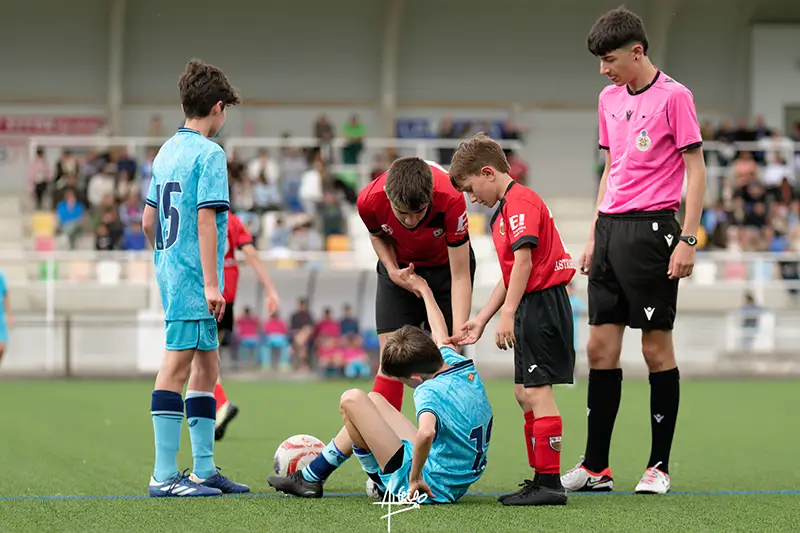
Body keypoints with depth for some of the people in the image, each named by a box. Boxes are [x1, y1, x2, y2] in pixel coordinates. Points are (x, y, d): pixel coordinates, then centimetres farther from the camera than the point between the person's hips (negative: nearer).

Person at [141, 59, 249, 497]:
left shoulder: (167, 151, 15)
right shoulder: (209, 154, -11)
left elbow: (148, 221, 18)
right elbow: (206, 219, -18)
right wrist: (211, 281, -19)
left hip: (170, 271, 9)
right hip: (193, 276, -9)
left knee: (207, 366, 14)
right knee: (176, 368, -9)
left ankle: (204, 470, 17)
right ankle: (165, 476, -9)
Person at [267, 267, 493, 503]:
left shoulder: (430, 391, -23)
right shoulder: (463, 366, 1)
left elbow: (426, 432, -44)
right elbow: (441, 337, 23)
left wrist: (415, 477, -28)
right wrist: (423, 289, 37)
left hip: (428, 488, -9)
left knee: (352, 400, -4)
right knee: (374, 400, 21)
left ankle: (311, 477, 10)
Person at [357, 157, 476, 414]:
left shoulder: (451, 199, -37)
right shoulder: (369, 200, -30)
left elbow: (460, 276, -31)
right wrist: (392, 270, -20)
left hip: (446, 265, -1)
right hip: (400, 267, 1)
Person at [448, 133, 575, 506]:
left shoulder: (520, 201, -12)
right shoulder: (505, 210, 21)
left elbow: (523, 259, -21)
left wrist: (508, 314, -23)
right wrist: (480, 320, 21)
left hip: (542, 302, -11)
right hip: (531, 307, 11)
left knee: (536, 391, -12)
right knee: (524, 392, 14)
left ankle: (550, 484, -12)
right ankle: (540, 479, 19)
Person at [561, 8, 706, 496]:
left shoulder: (673, 96, -7)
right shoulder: (610, 99, 15)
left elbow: (696, 170, -7)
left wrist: (688, 240, -14)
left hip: (652, 230, -7)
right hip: (611, 230, 7)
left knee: (657, 348, -2)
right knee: (600, 348, 5)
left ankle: (659, 467, 6)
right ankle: (595, 468, 10)